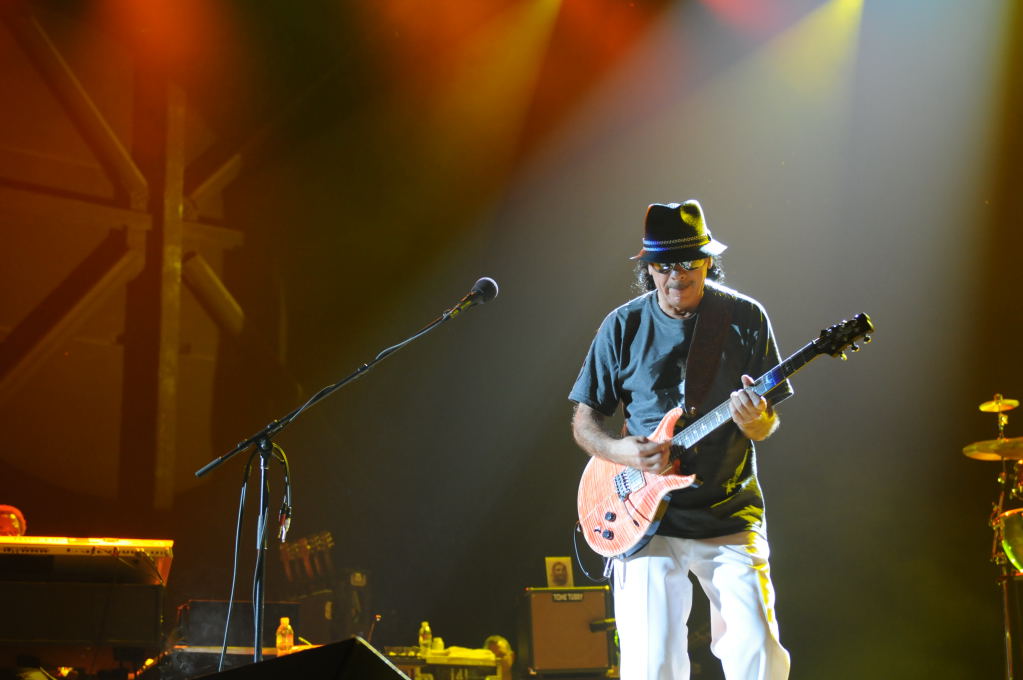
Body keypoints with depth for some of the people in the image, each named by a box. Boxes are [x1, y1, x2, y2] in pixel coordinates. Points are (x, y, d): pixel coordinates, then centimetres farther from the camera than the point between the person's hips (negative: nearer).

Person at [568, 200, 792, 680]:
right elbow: (583, 422, 7)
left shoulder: (746, 319, 2)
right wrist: (621, 451, -13)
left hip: (731, 516, 0)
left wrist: (756, 422, -18)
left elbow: (768, 421, 6)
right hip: (647, 518, 0)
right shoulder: (623, 327, 2)